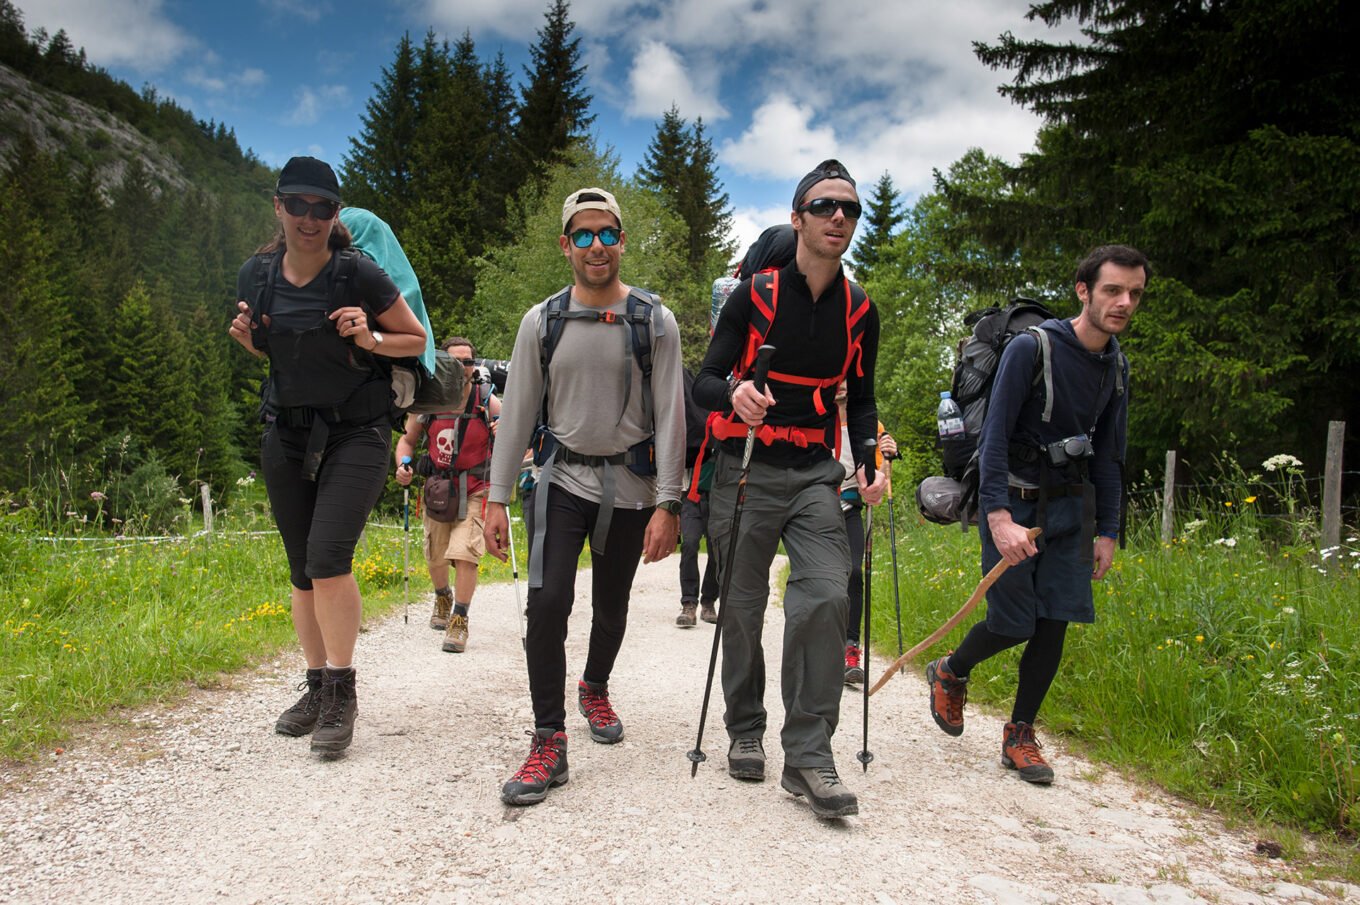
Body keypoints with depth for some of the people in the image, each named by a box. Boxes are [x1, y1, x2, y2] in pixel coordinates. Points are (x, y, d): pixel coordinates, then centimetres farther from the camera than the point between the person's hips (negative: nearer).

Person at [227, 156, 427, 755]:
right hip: (286, 436, 5)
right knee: (302, 570, 10)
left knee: (328, 556, -19)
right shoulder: (256, 275, 3)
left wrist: (370, 338, -19)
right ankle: (317, 687, 24)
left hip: (354, 435, -5)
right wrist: (246, 338, -2)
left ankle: (342, 694, -6)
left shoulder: (359, 275, -10)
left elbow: (418, 340, -1)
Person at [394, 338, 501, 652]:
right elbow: (408, 440, 9)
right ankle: (443, 598, 46)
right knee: (435, 557, 14)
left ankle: (459, 621, -6)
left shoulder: (488, 402, -11)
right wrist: (403, 465, -11)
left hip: (475, 490, -3)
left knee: (465, 553, -17)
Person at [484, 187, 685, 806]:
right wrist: (496, 499, 1)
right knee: (547, 602, -14)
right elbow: (518, 412, 5)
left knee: (611, 607, 13)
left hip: (630, 485, 0)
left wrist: (666, 504, -10)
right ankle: (548, 741, -4)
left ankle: (594, 689, 42)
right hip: (563, 479, 0)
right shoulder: (542, 322, 2)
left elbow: (670, 415, -4)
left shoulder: (654, 322, -2)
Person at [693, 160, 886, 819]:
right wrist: (734, 394, -28)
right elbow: (705, 382, -4)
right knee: (742, 609, 6)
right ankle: (745, 731, 26)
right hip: (747, 469, -2)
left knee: (826, 597, -16)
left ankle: (808, 755, -7)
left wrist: (867, 461, -1)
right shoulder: (755, 295, -4)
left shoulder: (859, 311, 7)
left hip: (816, 474, 2)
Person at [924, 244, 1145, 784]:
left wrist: (1107, 530, 12)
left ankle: (1020, 735, 15)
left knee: (1054, 622, 1)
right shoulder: (1031, 349, -14)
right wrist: (998, 515, -27)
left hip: (1070, 506, 6)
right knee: (1014, 623, -5)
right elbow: (995, 435, -18)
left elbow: (1107, 455, 14)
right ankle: (950, 674, 26)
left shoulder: (1117, 367, 7)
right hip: (1013, 501, -6)